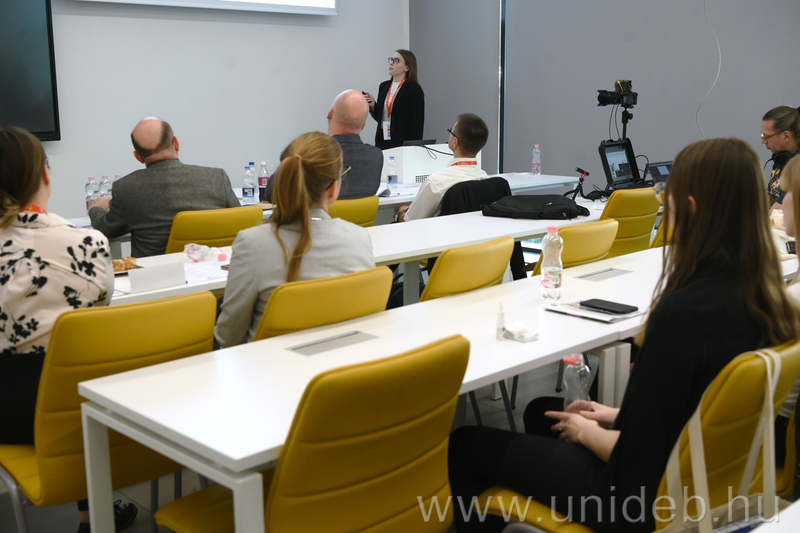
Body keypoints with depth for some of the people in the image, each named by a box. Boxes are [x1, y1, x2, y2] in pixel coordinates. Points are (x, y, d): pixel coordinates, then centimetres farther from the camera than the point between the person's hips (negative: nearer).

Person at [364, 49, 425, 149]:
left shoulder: (414, 89, -6)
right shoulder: (384, 86, 12)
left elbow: (418, 124, -9)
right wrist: (373, 105, -2)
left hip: (402, 144, -5)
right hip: (382, 142, 6)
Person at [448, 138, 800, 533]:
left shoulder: (682, 312, -32)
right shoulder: (765, 298, -6)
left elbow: (636, 459, -24)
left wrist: (588, 431, -5)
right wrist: (618, 416, 9)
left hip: (647, 497, -9)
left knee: (463, 447, 2)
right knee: (543, 412, 29)